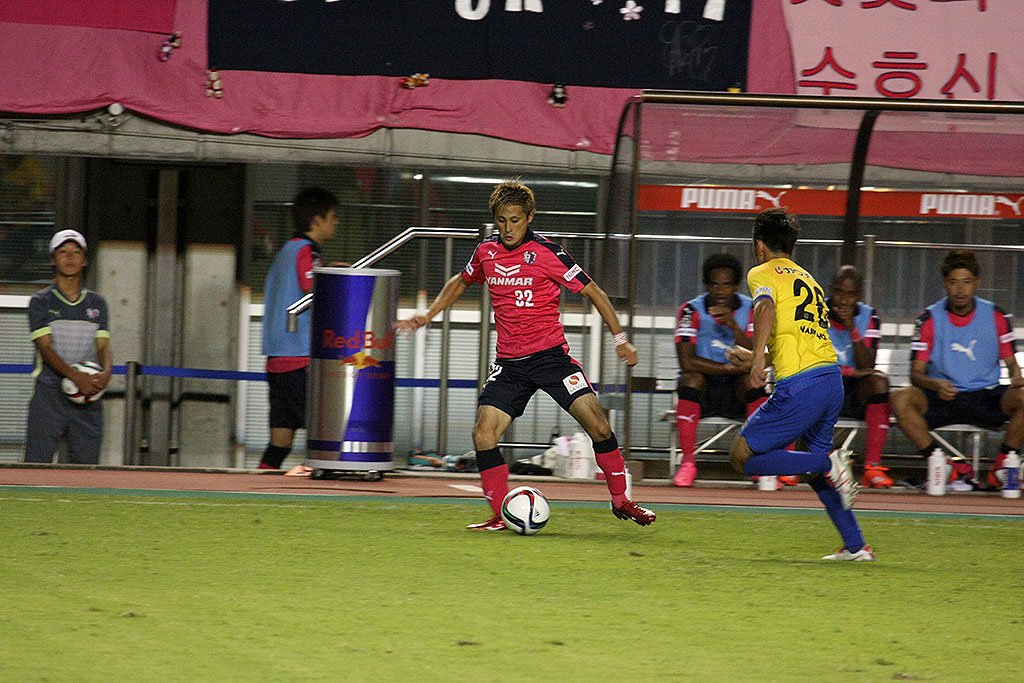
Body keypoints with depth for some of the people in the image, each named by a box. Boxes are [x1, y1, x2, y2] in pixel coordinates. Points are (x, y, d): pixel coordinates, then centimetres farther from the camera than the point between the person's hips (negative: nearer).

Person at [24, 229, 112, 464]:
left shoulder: (96, 303, 16)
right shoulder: (41, 301, 4)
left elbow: (102, 345, 8)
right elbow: (45, 348, -7)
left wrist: (106, 372, -16)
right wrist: (76, 376, -22)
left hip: (88, 399, 3)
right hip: (49, 396, -3)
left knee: (87, 466, -1)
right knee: (37, 466, -11)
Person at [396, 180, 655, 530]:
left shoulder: (547, 252, -9)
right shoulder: (486, 252, 5)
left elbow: (592, 291, -3)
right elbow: (461, 282, 28)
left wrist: (620, 338, -6)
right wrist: (428, 315, 21)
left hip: (550, 354, -4)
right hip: (508, 362, 4)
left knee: (596, 422, -15)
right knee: (483, 435, -11)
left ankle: (620, 501, 1)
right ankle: (500, 516, 2)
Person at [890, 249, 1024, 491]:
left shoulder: (996, 316, 4)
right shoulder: (929, 319, 1)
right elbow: (916, 373, -1)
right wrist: (936, 385, -24)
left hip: (986, 398, 0)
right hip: (942, 399, 0)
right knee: (901, 400, -30)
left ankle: (1002, 468, -10)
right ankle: (952, 470, -23)